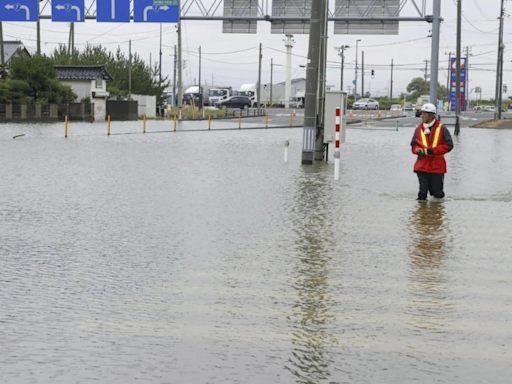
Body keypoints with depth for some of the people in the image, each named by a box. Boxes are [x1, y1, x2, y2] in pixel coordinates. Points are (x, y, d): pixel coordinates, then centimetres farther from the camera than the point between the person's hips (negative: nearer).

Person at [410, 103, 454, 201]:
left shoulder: (441, 129, -2)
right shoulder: (419, 129, 7)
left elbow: (448, 145, -6)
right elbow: (414, 145, 13)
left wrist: (432, 150, -15)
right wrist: (418, 150, -12)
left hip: (437, 166, -2)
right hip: (422, 166, 2)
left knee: (438, 194, 4)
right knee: (422, 192, -6)